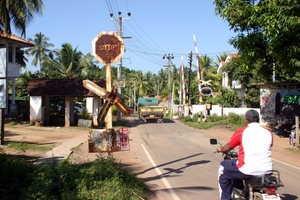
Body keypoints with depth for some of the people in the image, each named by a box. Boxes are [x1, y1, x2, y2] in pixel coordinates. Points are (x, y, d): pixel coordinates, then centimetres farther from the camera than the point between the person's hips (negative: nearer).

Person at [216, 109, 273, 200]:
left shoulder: (241, 131, -4)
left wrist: (221, 149, 31)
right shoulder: (268, 132, 5)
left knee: (223, 168, 19)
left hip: (248, 171, -4)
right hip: (266, 171, 5)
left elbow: (228, 147, 9)